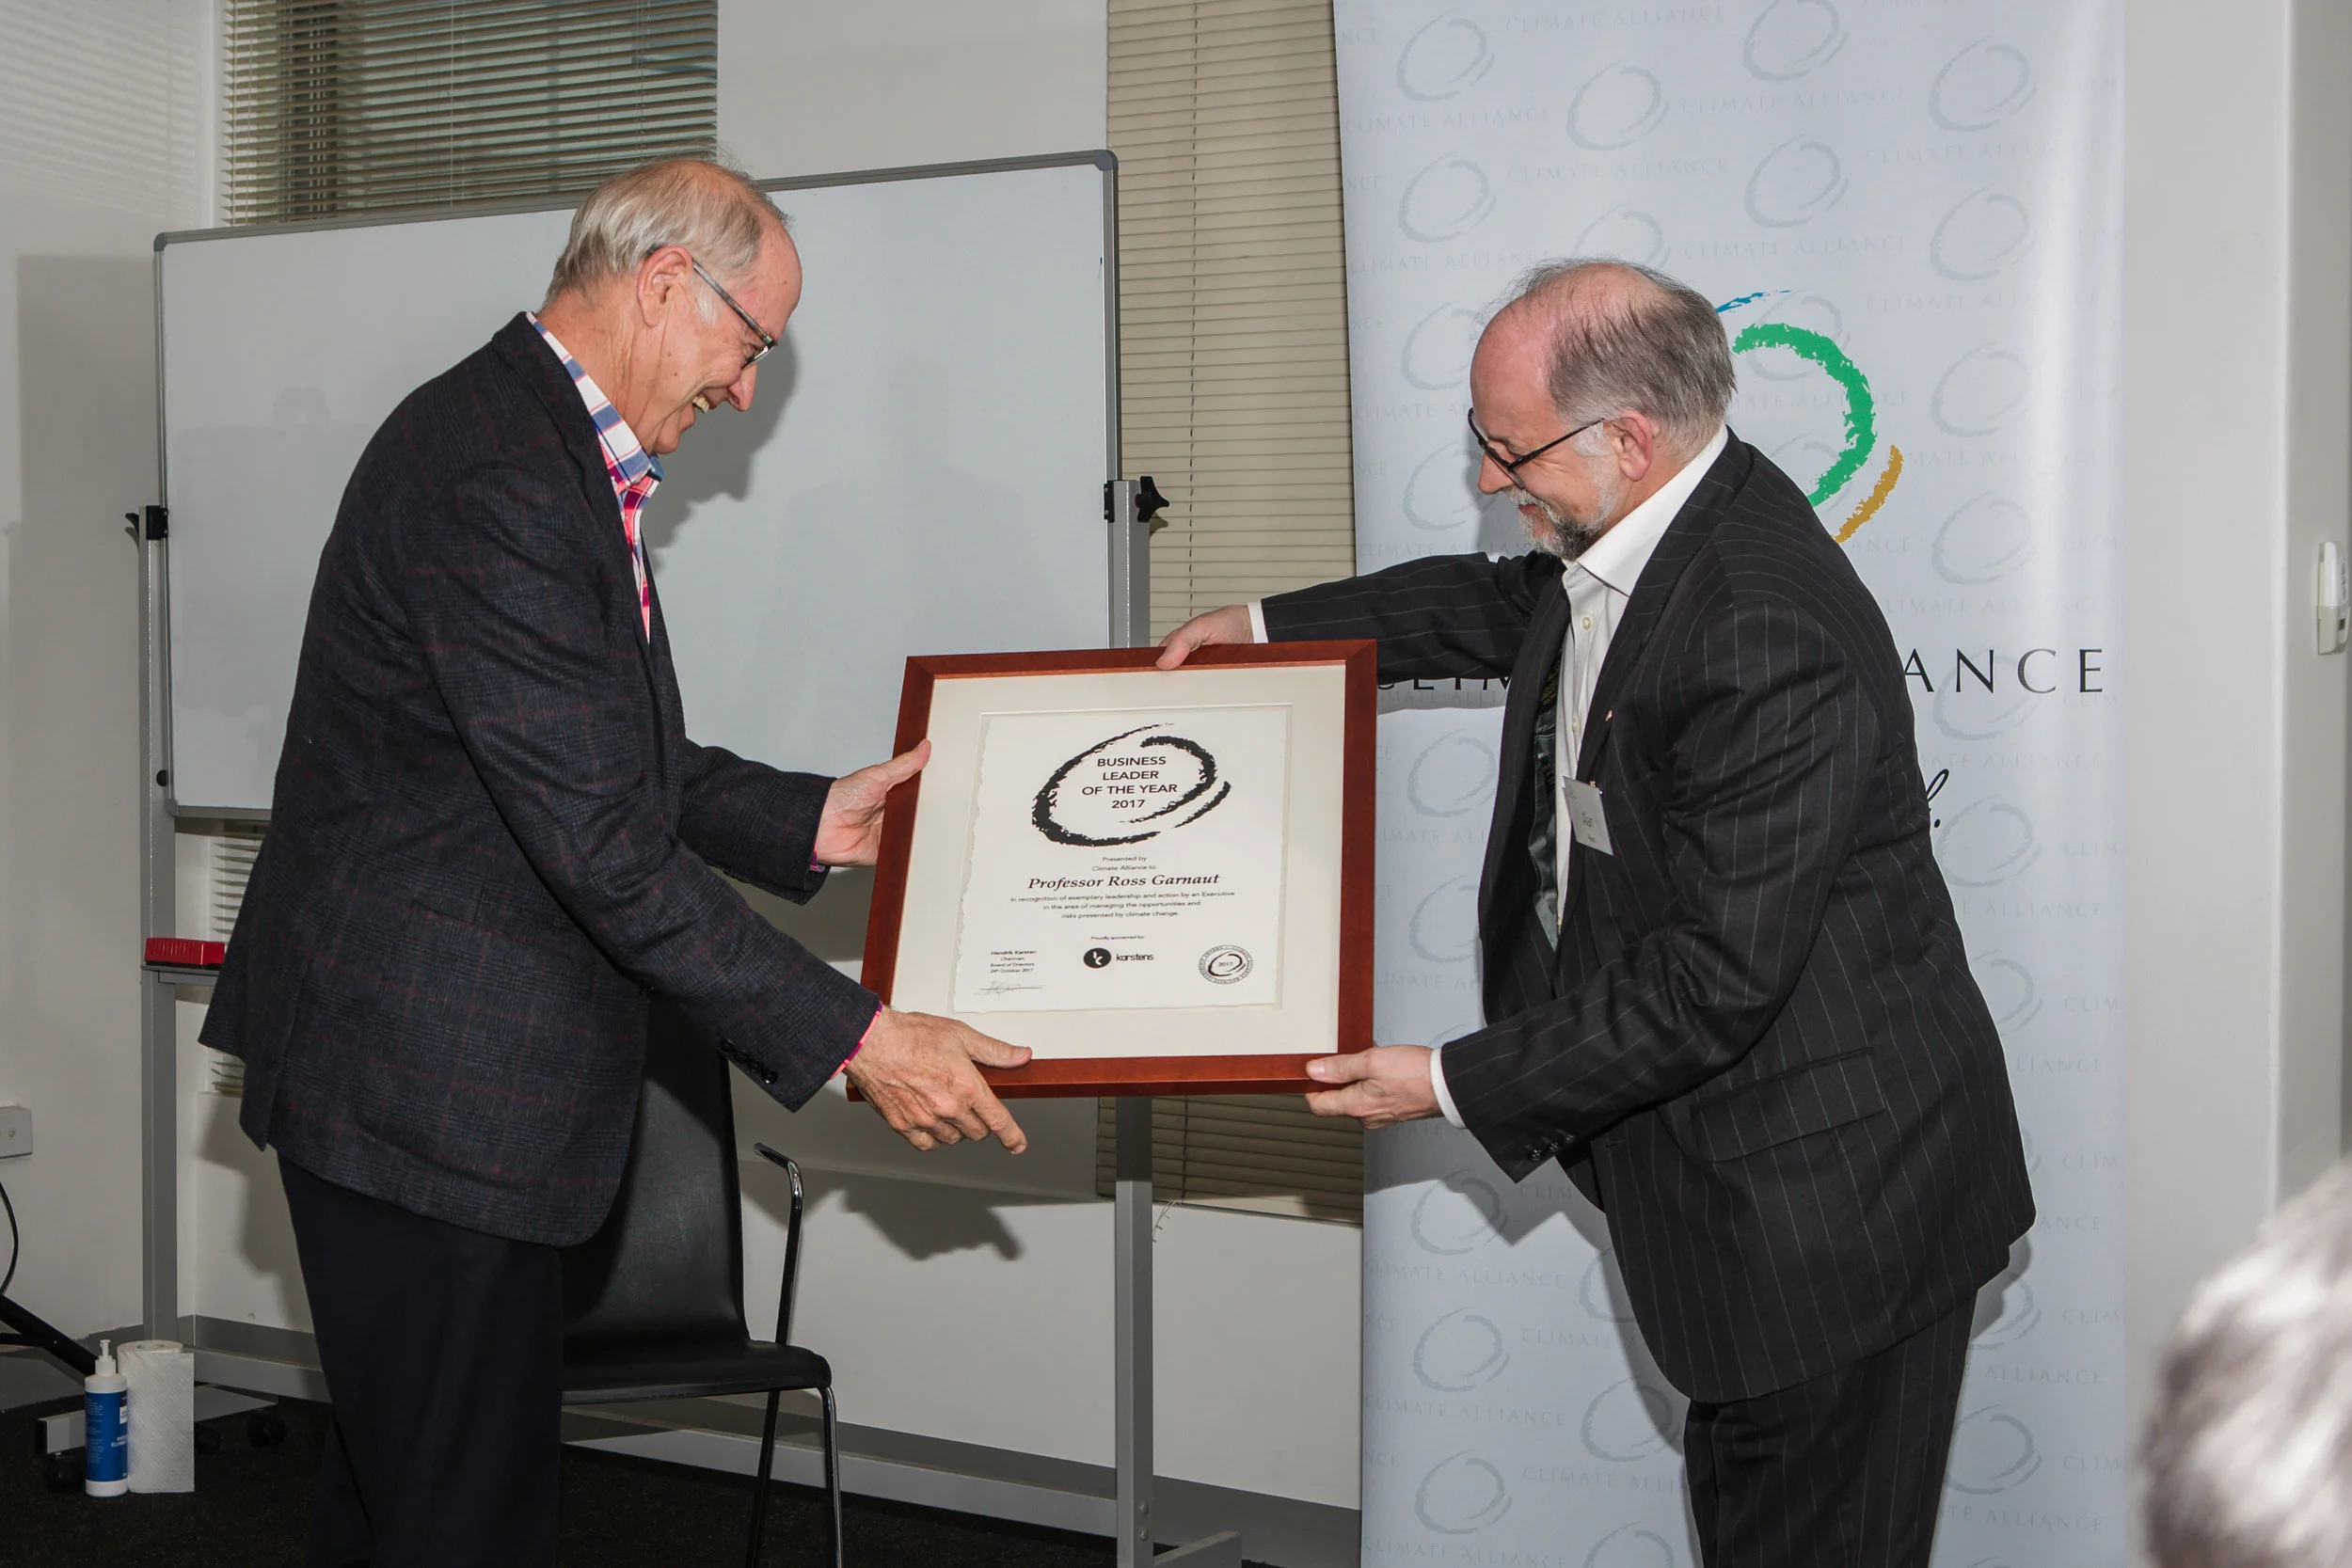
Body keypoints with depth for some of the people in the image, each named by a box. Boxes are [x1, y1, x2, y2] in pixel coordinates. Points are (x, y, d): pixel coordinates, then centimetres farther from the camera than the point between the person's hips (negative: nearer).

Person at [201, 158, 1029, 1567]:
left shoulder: (559, 453, 12)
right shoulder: (500, 485, -23)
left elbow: (617, 760, 19)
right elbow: (603, 845, -25)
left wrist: (808, 821, 8)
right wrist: (852, 1037, -22)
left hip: (426, 1069, 11)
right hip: (431, 1080, -11)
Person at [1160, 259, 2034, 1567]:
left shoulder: (1764, 638, -30)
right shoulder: (1632, 537, 2)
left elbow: (1718, 977, -28)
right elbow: (1509, 608, 27)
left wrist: (1457, 1085, -20)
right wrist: (1271, 626, 27)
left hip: (1828, 1200, -10)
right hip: (1730, 1173, 10)